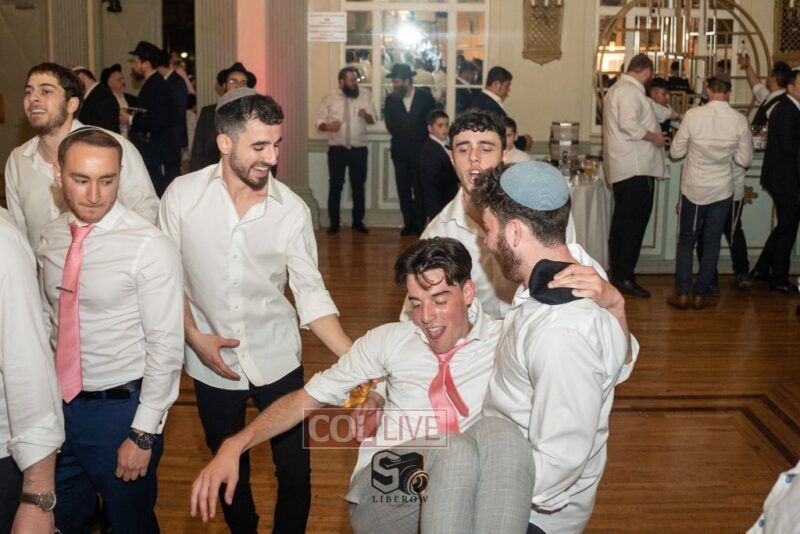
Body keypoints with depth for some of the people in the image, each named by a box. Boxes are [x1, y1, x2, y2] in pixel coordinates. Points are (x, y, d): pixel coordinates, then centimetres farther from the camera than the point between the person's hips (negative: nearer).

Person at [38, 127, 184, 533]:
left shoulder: (150, 248, -19)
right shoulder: (50, 238, 1)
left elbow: (166, 347, -17)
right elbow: (49, 320, 12)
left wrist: (144, 434, -15)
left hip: (120, 408, -5)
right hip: (59, 404, 5)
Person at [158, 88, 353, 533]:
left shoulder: (293, 210, -11)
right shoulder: (183, 196, -10)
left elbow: (310, 293, -8)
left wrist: (355, 358, -18)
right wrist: (195, 337, -11)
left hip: (277, 359, 0)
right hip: (212, 362, 1)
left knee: (295, 472, 5)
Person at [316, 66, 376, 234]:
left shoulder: (365, 95, 3)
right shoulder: (329, 98, 0)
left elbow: (373, 119, 3)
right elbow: (319, 121, -1)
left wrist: (366, 115, -20)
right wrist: (327, 126, -23)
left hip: (359, 149, 1)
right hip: (336, 149, -1)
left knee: (358, 186, 7)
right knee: (335, 185, 3)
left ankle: (358, 221, 19)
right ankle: (334, 223, 12)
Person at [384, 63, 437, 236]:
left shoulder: (425, 97, -2)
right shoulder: (391, 99, 4)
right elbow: (391, 126, 3)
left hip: (421, 151, -2)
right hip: (400, 152, 2)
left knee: (420, 190, -1)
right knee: (404, 190, 4)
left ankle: (420, 224, 7)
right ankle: (409, 223, 12)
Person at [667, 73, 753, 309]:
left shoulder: (693, 116, -14)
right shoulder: (739, 121, -9)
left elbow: (675, 152, -5)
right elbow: (745, 160, -1)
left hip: (694, 189, -1)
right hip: (722, 190, 1)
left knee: (686, 240, 12)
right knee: (712, 242, 12)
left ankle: (682, 294, 10)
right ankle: (700, 294, 16)